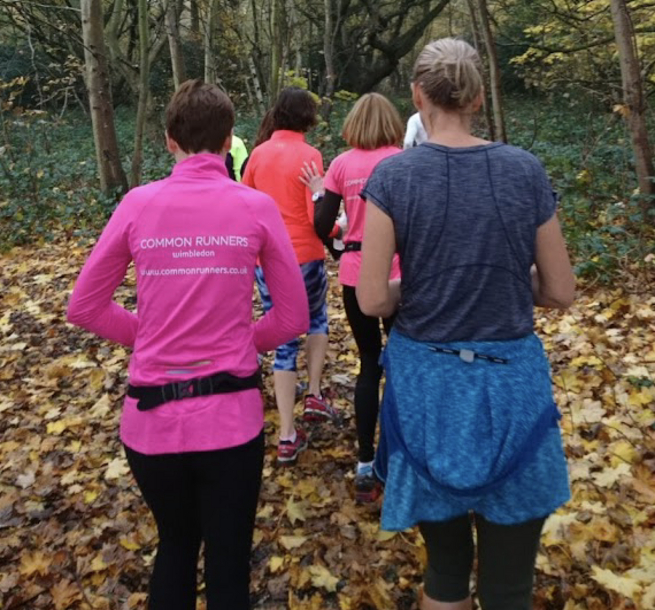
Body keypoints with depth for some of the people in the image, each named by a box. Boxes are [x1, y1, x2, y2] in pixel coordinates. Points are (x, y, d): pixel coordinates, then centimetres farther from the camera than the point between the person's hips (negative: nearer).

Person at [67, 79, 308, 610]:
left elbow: (84, 308, 5)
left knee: (175, 546, 27)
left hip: (151, 417, 2)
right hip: (230, 417, -2)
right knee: (229, 562, 17)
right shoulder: (256, 206, -6)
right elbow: (294, 317, 0)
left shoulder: (138, 204, -3)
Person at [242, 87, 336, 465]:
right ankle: (315, 395, 20)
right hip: (304, 257, -3)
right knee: (316, 320, 26)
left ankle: (287, 436, 9)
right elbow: (316, 217, -16)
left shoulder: (259, 153, 4)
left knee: (284, 339, 10)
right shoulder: (309, 155, -11)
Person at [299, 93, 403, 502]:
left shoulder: (342, 165, 2)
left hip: (355, 275, 2)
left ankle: (366, 467, 15)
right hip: (397, 275, -2)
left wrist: (318, 192, 16)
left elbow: (322, 229, 1)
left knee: (370, 364, 13)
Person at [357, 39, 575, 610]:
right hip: (511, 383, 0)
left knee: (445, 564, 22)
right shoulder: (526, 171, -4)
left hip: (427, 383, 0)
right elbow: (561, 292, 2)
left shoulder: (393, 176, -8)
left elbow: (372, 299, -10)